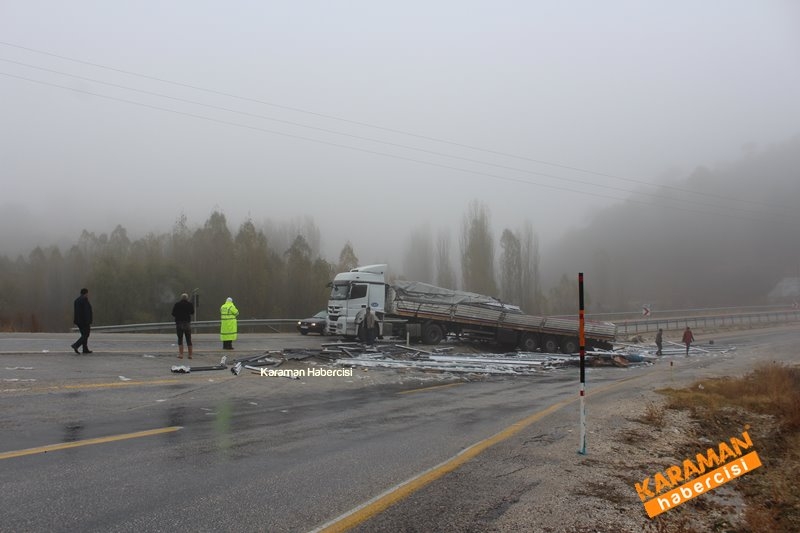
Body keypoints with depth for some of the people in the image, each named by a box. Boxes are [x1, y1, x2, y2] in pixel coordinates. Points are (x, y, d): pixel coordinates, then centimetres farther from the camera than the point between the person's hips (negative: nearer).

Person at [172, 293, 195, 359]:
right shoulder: (190, 304, -1)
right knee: (189, 339, 6)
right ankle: (190, 354, 5)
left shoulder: (177, 304, -3)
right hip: (187, 323, 1)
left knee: (180, 339, 4)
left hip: (179, 323, -1)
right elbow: (192, 312, 11)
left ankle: (181, 354, -3)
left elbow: (173, 313, -2)